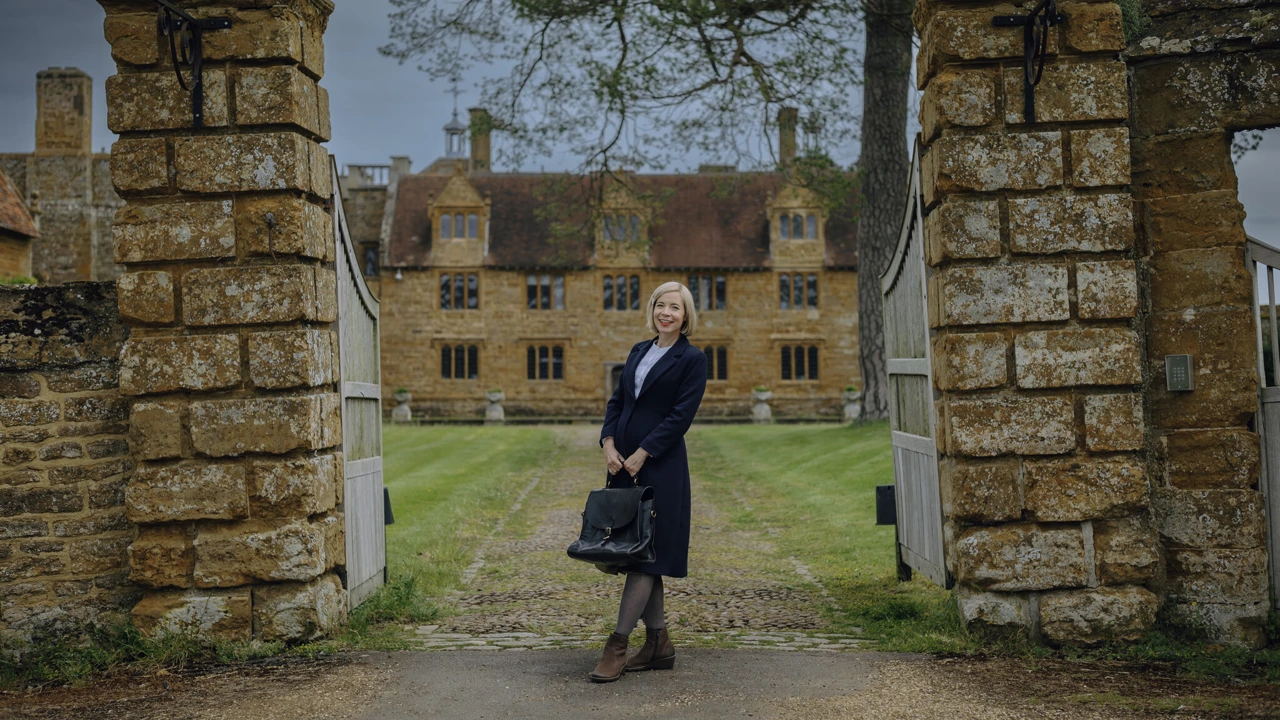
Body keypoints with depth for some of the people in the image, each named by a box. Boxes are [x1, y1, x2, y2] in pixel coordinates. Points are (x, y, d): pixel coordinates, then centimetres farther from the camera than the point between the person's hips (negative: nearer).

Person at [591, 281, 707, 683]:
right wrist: (609, 444, -2)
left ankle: (618, 647, -4)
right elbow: (617, 401, 14)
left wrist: (640, 455, -15)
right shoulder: (639, 352, 15)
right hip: (623, 463, 7)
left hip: (660, 466, -7)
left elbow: (680, 417, -12)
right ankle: (659, 644, 18)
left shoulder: (692, 360, -4)